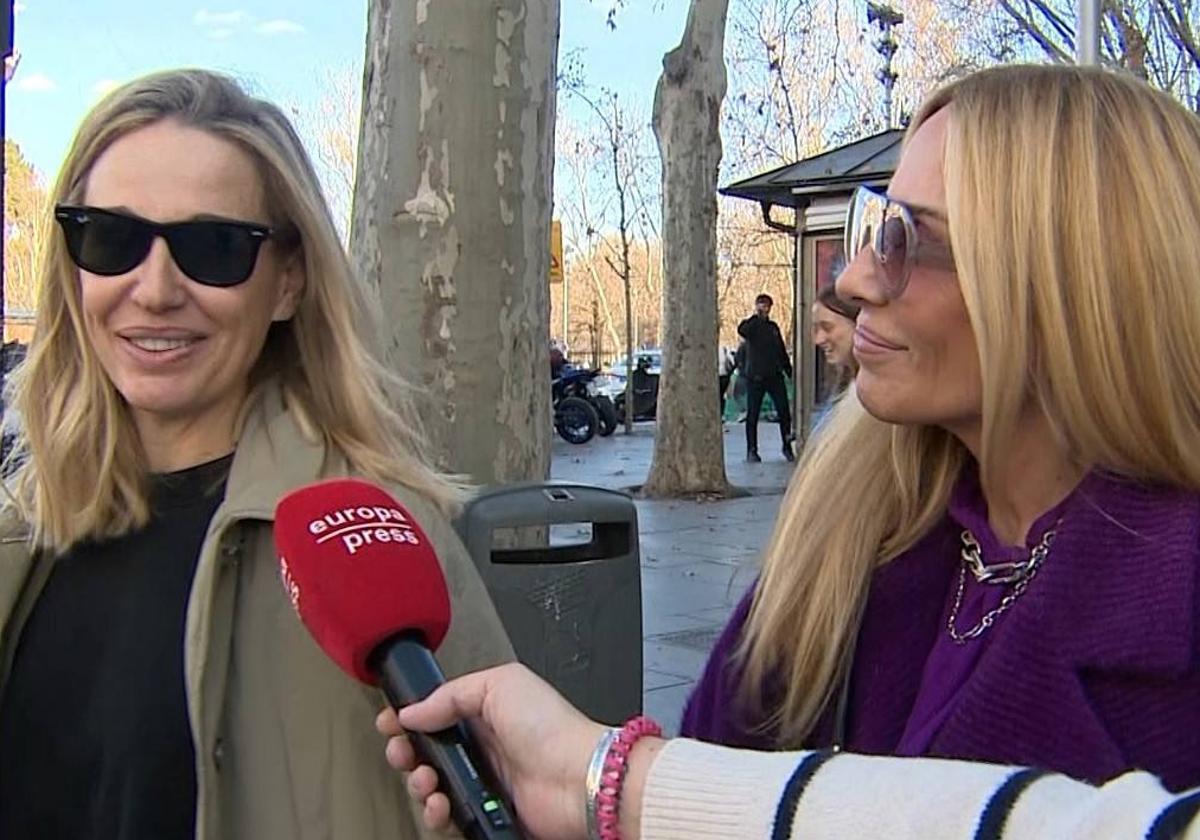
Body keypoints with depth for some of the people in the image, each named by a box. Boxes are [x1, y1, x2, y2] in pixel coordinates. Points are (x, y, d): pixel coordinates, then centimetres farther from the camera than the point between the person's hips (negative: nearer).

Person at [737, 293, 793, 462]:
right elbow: (741, 330, -28)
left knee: (784, 411, -1)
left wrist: (790, 372, 17)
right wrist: (756, 316, -22)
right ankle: (751, 450, 7)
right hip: (755, 377, -4)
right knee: (752, 414, 0)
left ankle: (787, 447, 11)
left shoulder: (773, 326, 14)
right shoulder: (751, 325, -1)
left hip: (775, 375, 4)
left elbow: (782, 352, 20)